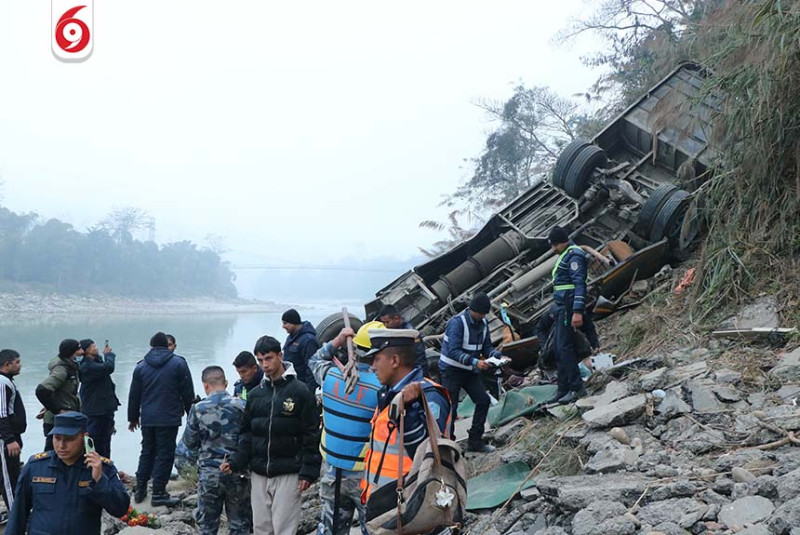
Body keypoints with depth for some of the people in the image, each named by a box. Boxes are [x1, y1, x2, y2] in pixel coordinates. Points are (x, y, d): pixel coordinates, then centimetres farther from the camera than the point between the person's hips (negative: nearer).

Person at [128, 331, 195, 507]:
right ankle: (158, 493, 0)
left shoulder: (141, 366, 6)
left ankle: (140, 489, 20)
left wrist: (133, 418, 20)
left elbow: (134, 395, 10)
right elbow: (188, 392, -4)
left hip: (147, 419, 4)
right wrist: (190, 413, 7)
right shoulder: (178, 363, -5)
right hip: (169, 418, -4)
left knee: (147, 452, 17)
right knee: (165, 454, 1)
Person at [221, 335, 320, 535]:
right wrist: (236, 462, 1)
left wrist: (308, 472, -11)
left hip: (288, 474, -5)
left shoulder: (300, 391, -5)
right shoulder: (255, 394, 10)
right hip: (258, 474, 5)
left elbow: (311, 435, -6)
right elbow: (246, 434, 15)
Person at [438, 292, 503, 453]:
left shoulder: (483, 323, 2)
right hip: (451, 369, -7)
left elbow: (487, 347, 6)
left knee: (483, 400, 2)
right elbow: (454, 351, -28)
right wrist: (475, 362, -38)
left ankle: (475, 441, 12)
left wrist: (499, 356, -14)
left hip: (470, 370, 7)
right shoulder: (457, 322, -22)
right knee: (450, 406, -5)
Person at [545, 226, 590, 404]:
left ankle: (577, 388, -8)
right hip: (561, 307, 10)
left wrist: (577, 311, -26)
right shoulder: (564, 255, 19)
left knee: (564, 347, -12)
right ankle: (563, 390, 14)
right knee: (559, 349, 10)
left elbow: (580, 283, -20)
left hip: (569, 307, -10)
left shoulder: (574, 255, -13)